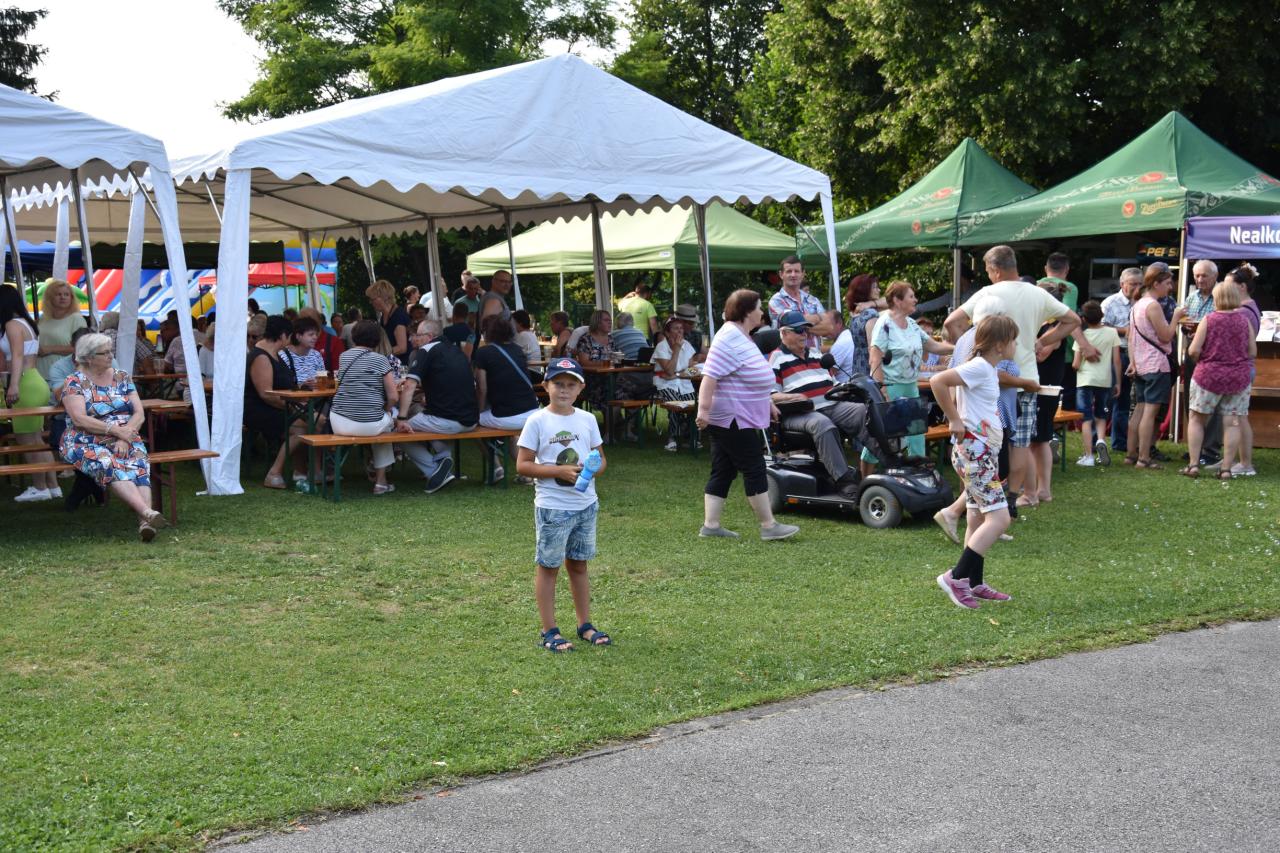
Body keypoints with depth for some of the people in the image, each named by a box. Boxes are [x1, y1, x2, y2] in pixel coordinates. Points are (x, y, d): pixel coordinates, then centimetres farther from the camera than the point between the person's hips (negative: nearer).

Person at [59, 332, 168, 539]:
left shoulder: (122, 377, 15)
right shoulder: (74, 382, 4)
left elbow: (139, 414, 8)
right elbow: (79, 420, -10)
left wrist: (125, 438, -10)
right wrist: (115, 430, -17)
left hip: (126, 440, 3)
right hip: (87, 443, -3)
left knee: (139, 464, -30)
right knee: (109, 465, -35)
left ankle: (144, 522, -52)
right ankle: (147, 512, -54)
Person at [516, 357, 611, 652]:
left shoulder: (587, 419, 5)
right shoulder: (537, 421, -9)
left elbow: (601, 457, 12)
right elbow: (523, 465, -11)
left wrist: (595, 469, -11)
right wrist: (560, 471, -20)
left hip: (586, 504, 5)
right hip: (552, 506, -5)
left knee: (579, 564, 16)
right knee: (548, 567, 4)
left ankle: (585, 625, 26)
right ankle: (549, 631, 12)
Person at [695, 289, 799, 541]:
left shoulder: (742, 338, 17)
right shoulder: (729, 339, -17)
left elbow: (752, 379, 28)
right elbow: (710, 375, -24)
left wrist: (767, 403, 30)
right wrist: (703, 409, -29)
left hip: (738, 418, 11)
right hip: (732, 418, -11)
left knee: (722, 472, 9)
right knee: (754, 470, -6)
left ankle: (710, 525, 11)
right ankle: (769, 526, -2)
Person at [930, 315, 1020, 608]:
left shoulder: (988, 370, 15)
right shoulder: (979, 367, -15)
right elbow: (937, 381, -26)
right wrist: (955, 420, -20)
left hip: (983, 452, 10)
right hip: (974, 452, -10)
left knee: (978, 519, 12)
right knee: (999, 518, -13)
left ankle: (974, 584, 18)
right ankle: (957, 577, -11)